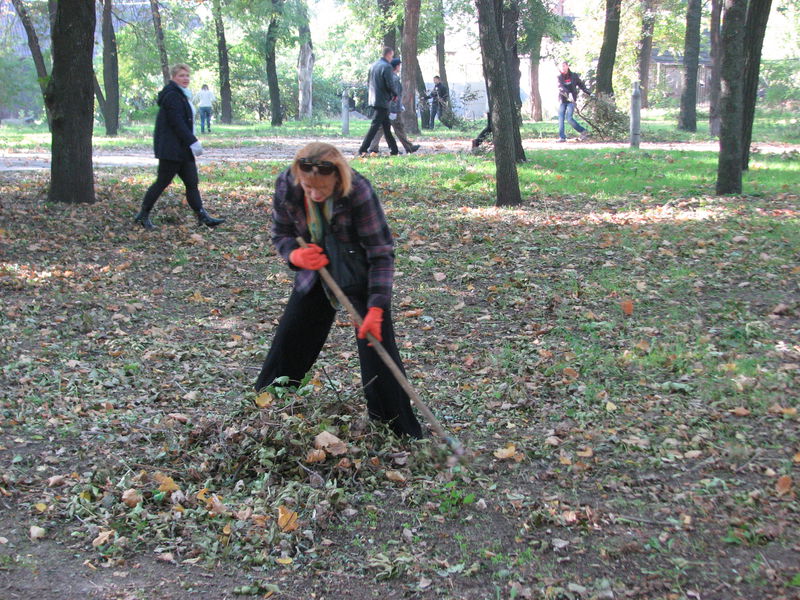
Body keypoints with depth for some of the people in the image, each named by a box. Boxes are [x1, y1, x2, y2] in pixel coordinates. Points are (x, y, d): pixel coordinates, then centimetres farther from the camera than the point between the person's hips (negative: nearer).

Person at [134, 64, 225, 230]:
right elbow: (177, 123, -21)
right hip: (171, 149, -10)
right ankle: (143, 215, 9)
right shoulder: (171, 95, -13)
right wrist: (193, 142, -22)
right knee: (162, 182, -2)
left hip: (183, 149, 10)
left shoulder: (181, 95, 18)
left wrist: (192, 142, 16)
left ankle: (202, 217, 3)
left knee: (192, 183, 4)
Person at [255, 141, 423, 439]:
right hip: (316, 276, 4)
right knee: (287, 347, 10)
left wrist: (376, 308, -31)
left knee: (378, 350, -8)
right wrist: (296, 255, -27)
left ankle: (402, 436, 5)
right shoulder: (286, 186, -20)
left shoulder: (359, 192, -31)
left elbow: (382, 253, -25)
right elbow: (280, 234, -3)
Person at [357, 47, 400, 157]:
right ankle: (363, 149, -10)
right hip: (382, 100, -9)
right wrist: (393, 95, 2)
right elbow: (390, 85, -18)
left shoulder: (373, 65, 11)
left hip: (373, 99, 9)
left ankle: (394, 149, 19)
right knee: (375, 125, -7)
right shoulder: (387, 67, -13)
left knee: (386, 125, 14)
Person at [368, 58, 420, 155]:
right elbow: (394, 95, -21)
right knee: (399, 129, 2)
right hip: (392, 109, -9)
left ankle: (373, 148, 1)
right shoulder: (395, 79, -15)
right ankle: (409, 148, 14)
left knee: (380, 129, 6)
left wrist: (400, 105, 33)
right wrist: (393, 111, -23)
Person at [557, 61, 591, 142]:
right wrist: (568, 93, -33)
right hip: (562, 100, 2)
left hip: (571, 100, -2)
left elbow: (581, 85, 15)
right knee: (561, 118, -4)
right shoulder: (559, 77, 0)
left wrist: (589, 93, 11)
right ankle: (562, 137, 0)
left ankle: (582, 131, 3)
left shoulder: (574, 76, 3)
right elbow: (560, 87, -17)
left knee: (569, 118, -13)